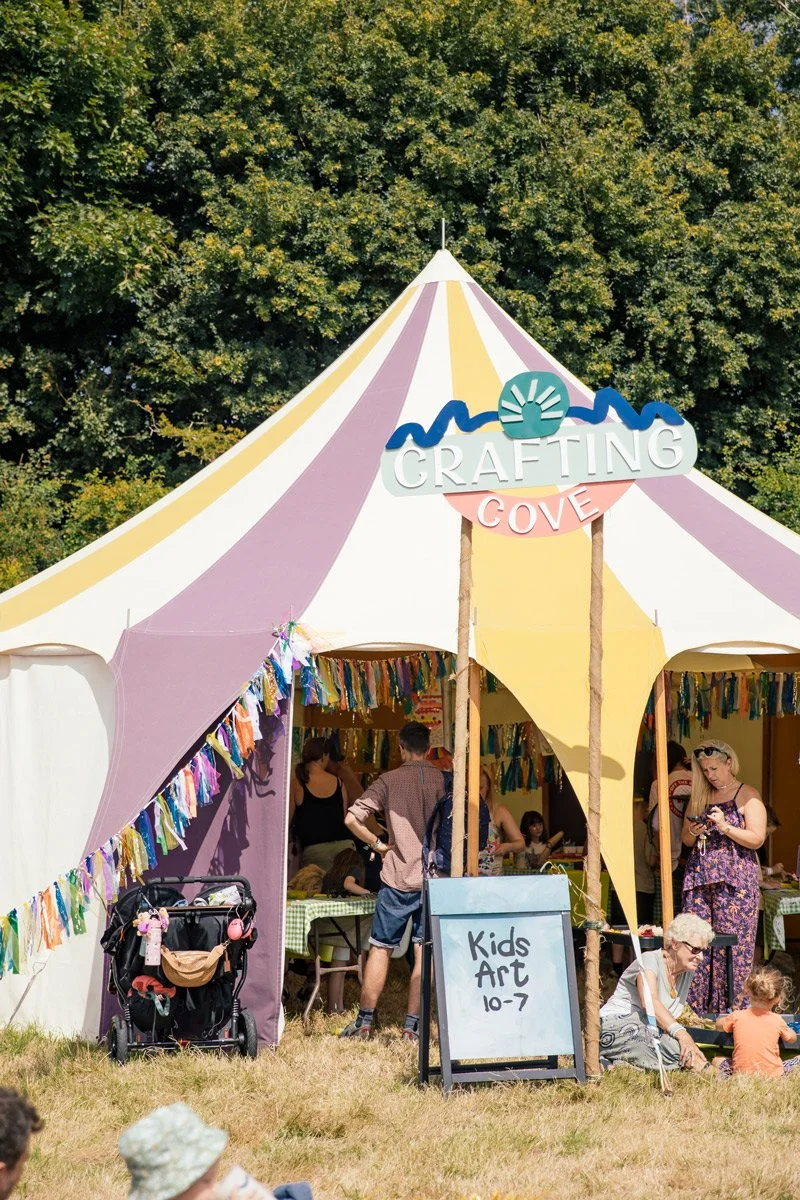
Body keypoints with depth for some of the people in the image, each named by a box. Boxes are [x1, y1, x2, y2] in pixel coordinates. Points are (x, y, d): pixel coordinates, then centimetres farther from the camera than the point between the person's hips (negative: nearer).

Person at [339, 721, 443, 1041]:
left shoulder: (389, 781, -3)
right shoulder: (445, 781, 0)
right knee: (424, 953, 5)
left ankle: (365, 1022, 9)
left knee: (380, 948, 7)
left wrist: (377, 844, 2)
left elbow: (352, 819, -9)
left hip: (398, 878, -1)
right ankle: (411, 1026, 5)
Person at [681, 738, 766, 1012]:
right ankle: (696, 1008, 2)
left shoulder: (747, 796, 2)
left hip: (735, 881, -5)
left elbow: (756, 838, -6)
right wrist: (693, 832, -1)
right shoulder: (699, 797, 17)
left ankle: (732, 1009, -4)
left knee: (732, 947, -7)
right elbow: (685, 839, 21)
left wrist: (725, 827, -16)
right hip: (699, 877, 5)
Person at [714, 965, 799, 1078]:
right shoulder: (777, 1021, -3)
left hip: (741, 1073, 1)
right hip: (773, 1075, -1)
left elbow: (719, 1024, 21)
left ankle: (725, 1077, -6)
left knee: (717, 1061, 25)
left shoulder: (737, 1017, 0)